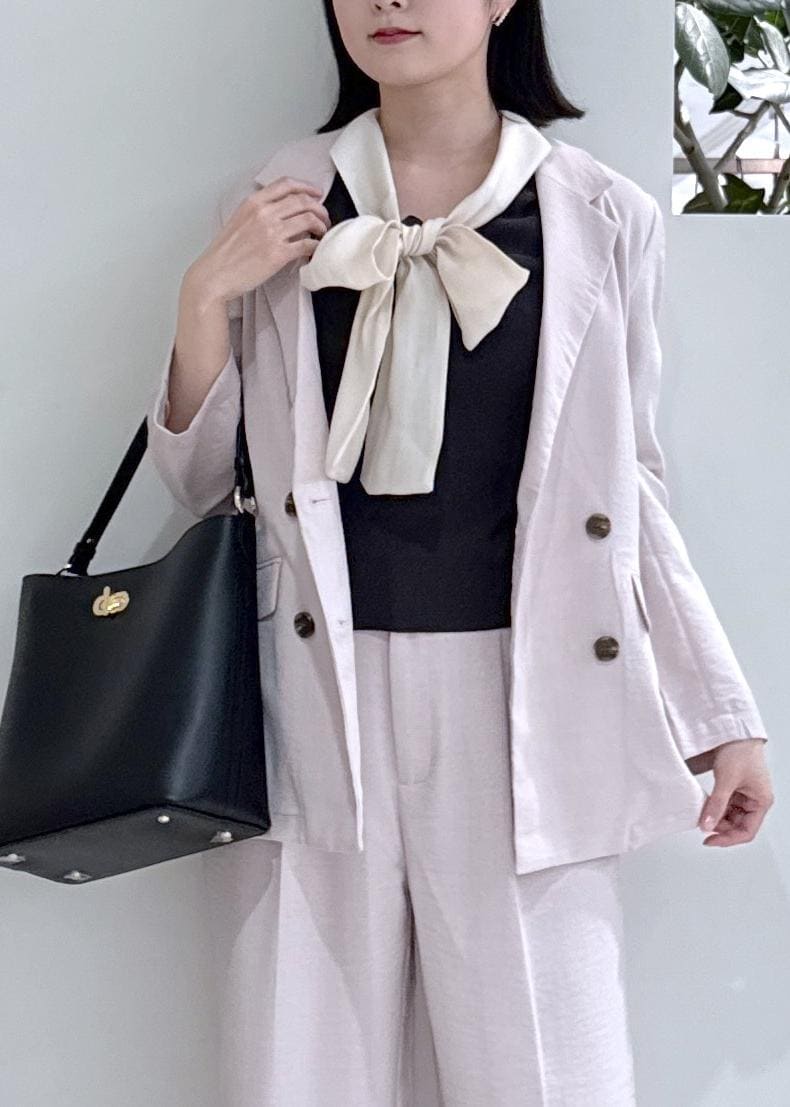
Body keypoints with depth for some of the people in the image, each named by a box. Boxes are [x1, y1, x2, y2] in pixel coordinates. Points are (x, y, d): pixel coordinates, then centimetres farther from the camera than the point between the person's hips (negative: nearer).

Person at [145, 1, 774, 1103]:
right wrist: (206, 298, -6)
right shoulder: (286, 206, 6)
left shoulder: (606, 219, 2)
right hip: (317, 700, 1)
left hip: (524, 704, -1)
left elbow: (628, 490, 9)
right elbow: (205, 482, 9)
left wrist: (724, 713, 7)